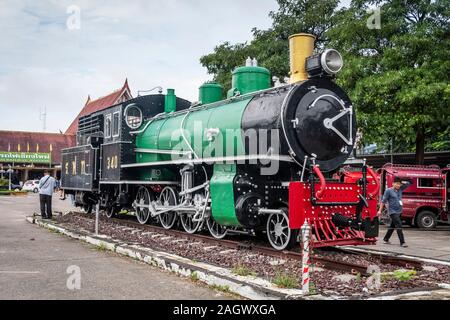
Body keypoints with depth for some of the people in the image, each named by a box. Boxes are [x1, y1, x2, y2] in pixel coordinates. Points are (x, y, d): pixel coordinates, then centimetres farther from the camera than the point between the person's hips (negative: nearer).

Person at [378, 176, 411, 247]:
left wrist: (401, 183, 6)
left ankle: (385, 239, 28)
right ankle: (402, 242, -12)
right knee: (399, 226, -14)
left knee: (392, 226, 15)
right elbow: (383, 201, -8)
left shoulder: (400, 189, 9)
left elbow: (408, 183, 18)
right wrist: (380, 210, -10)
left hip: (399, 211, 7)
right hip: (393, 212, -7)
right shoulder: (388, 191, -8)